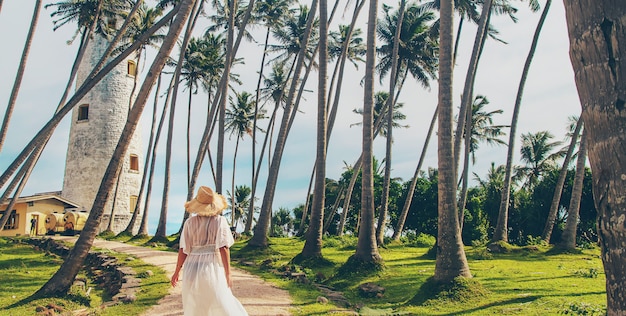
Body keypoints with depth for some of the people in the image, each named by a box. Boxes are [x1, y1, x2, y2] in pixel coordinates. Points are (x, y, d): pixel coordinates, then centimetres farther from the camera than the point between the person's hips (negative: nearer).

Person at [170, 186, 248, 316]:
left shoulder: (190, 222, -1)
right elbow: (223, 248, -12)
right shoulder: (220, 220, -7)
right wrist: (228, 274, -9)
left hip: (192, 269, 3)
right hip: (213, 269, -2)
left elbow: (183, 250, -2)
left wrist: (176, 272, 9)